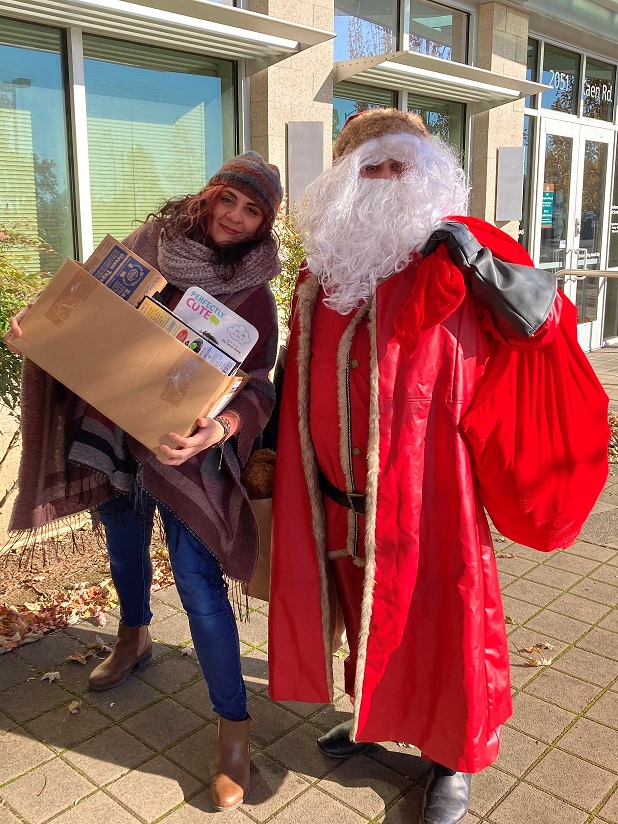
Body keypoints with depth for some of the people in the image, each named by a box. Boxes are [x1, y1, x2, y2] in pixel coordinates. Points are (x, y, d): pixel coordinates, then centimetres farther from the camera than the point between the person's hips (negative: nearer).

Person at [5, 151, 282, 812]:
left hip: (184, 453, -4)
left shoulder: (252, 294, -9)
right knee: (124, 551, 25)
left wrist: (221, 427, -35)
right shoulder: (148, 243, 0)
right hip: (109, 438, 4)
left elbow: (256, 386, -14)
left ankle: (234, 727, 9)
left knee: (200, 585, -7)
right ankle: (133, 639, 56)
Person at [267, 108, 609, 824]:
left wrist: (468, 254, -23)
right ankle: (374, 716, 46)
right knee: (363, 608, 21)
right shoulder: (323, 267, 9)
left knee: (440, 617, 8)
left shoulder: (450, 250, -6)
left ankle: (455, 758, 32)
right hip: (341, 493, 5)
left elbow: (544, 319, -15)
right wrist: (281, 448, 16)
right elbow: (301, 376, 16)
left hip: (422, 485, -5)